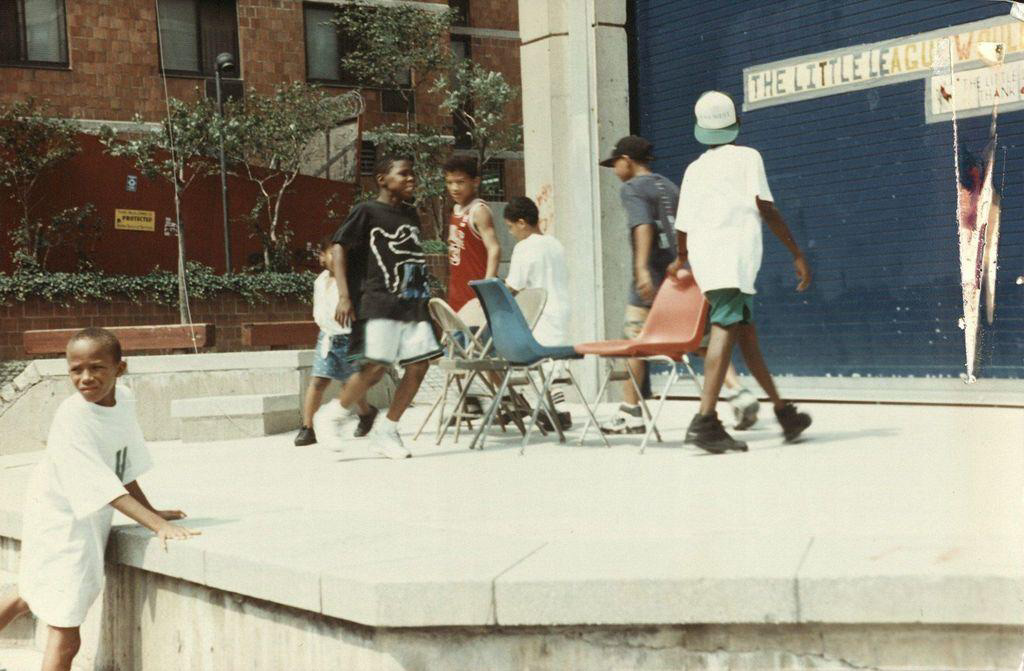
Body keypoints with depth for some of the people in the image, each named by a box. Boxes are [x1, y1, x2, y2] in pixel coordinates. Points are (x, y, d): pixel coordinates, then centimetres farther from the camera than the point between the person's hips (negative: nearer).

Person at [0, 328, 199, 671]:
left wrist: (152, 511, 7)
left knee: (30, 597, 30)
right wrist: (159, 526, -38)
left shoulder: (123, 399, -4)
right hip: (60, 523, -8)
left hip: (90, 522, 8)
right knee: (65, 638, -7)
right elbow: (105, 488, -32)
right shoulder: (71, 419, -26)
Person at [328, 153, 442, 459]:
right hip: (377, 303, -7)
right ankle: (336, 417, 6)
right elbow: (338, 248, -10)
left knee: (419, 365, -1)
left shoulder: (410, 215, 18)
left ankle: (386, 430, 11)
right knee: (375, 366, -17)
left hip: (412, 304, 7)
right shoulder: (366, 211, -3)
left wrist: (426, 296, 26)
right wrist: (344, 296, -21)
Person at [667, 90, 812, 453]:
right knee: (725, 329, -15)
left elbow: (683, 225, 16)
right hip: (735, 251, -6)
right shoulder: (747, 157, 6)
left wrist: (681, 259, 37)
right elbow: (765, 208, -3)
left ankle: (783, 410, 26)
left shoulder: (694, 169, 18)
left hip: (703, 255, 6)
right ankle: (705, 420, -28)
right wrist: (797, 253, 0)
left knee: (745, 329, 15)